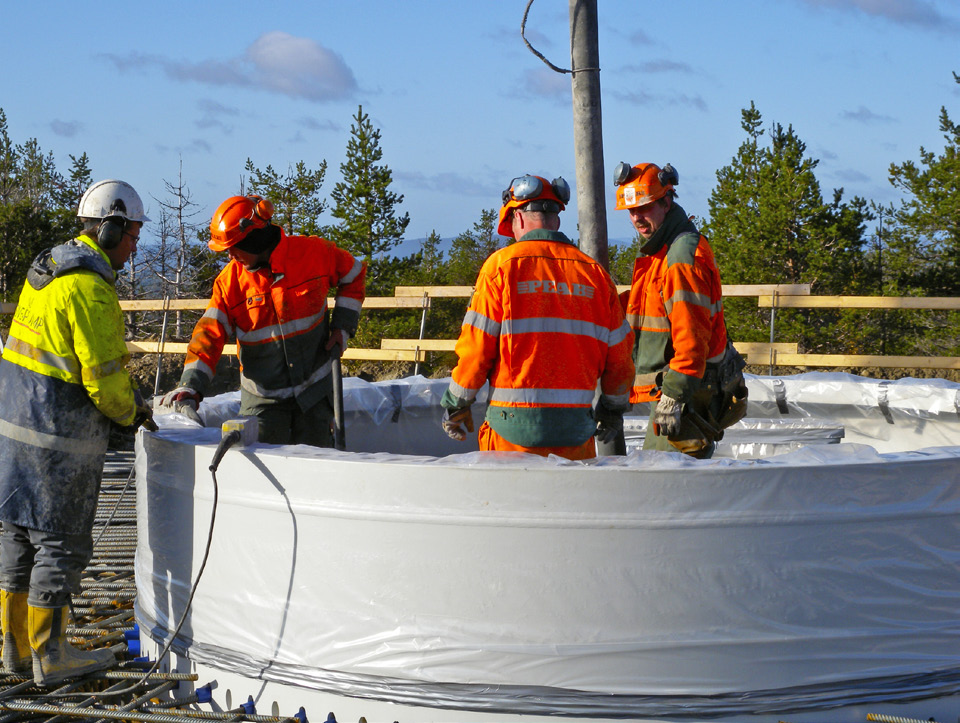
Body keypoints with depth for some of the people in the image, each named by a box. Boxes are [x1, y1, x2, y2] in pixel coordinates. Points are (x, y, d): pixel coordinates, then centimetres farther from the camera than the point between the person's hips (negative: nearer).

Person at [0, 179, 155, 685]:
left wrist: (129, 397, 14)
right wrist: (130, 414, 1)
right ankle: (50, 657, 7)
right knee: (60, 541, 0)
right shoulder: (90, 289, -19)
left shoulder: (48, 266, 11)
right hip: (59, 434, -9)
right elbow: (102, 377, -19)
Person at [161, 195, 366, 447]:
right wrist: (190, 386, -25)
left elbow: (354, 274, 9)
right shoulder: (230, 281, -8)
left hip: (314, 388, 0)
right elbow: (210, 334, -12)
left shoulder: (314, 253, -9)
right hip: (263, 398, 0)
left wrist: (343, 326, 0)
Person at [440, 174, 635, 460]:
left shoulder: (502, 265, -3)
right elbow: (618, 352, 10)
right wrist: (613, 407, 25)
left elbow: (476, 346, -5)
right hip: (576, 428, 3)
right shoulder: (593, 271, 7)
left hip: (515, 427, -3)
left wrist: (456, 404, 7)